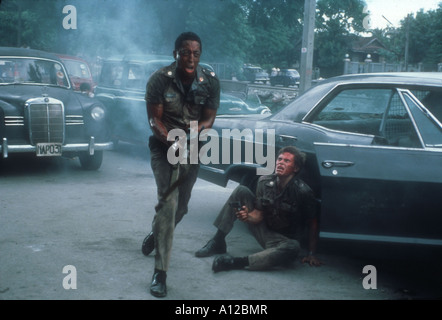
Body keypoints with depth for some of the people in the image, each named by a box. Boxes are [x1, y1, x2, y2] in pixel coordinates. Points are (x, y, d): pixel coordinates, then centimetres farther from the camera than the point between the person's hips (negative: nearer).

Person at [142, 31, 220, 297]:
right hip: (164, 146, -3)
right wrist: (171, 141, -33)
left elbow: (208, 118, -9)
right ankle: (160, 272, -15)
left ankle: (156, 235, 49)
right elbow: (155, 118, -16)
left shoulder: (210, 81, -11)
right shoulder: (160, 79, -16)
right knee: (168, 202, -19)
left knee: (180, 205, 15)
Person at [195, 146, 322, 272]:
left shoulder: (303, 191, -20)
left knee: (293, 248, -41)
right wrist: (247, 217, -25)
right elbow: (259, 214, -3)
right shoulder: (264, 182, -6)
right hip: (264, 231, 4)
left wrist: (311, 254, -15)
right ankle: (218, 241, -10)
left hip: (284, 240, -4)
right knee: (241, 191, -8)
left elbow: (312, 223, -11)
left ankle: (237, 262, -43)